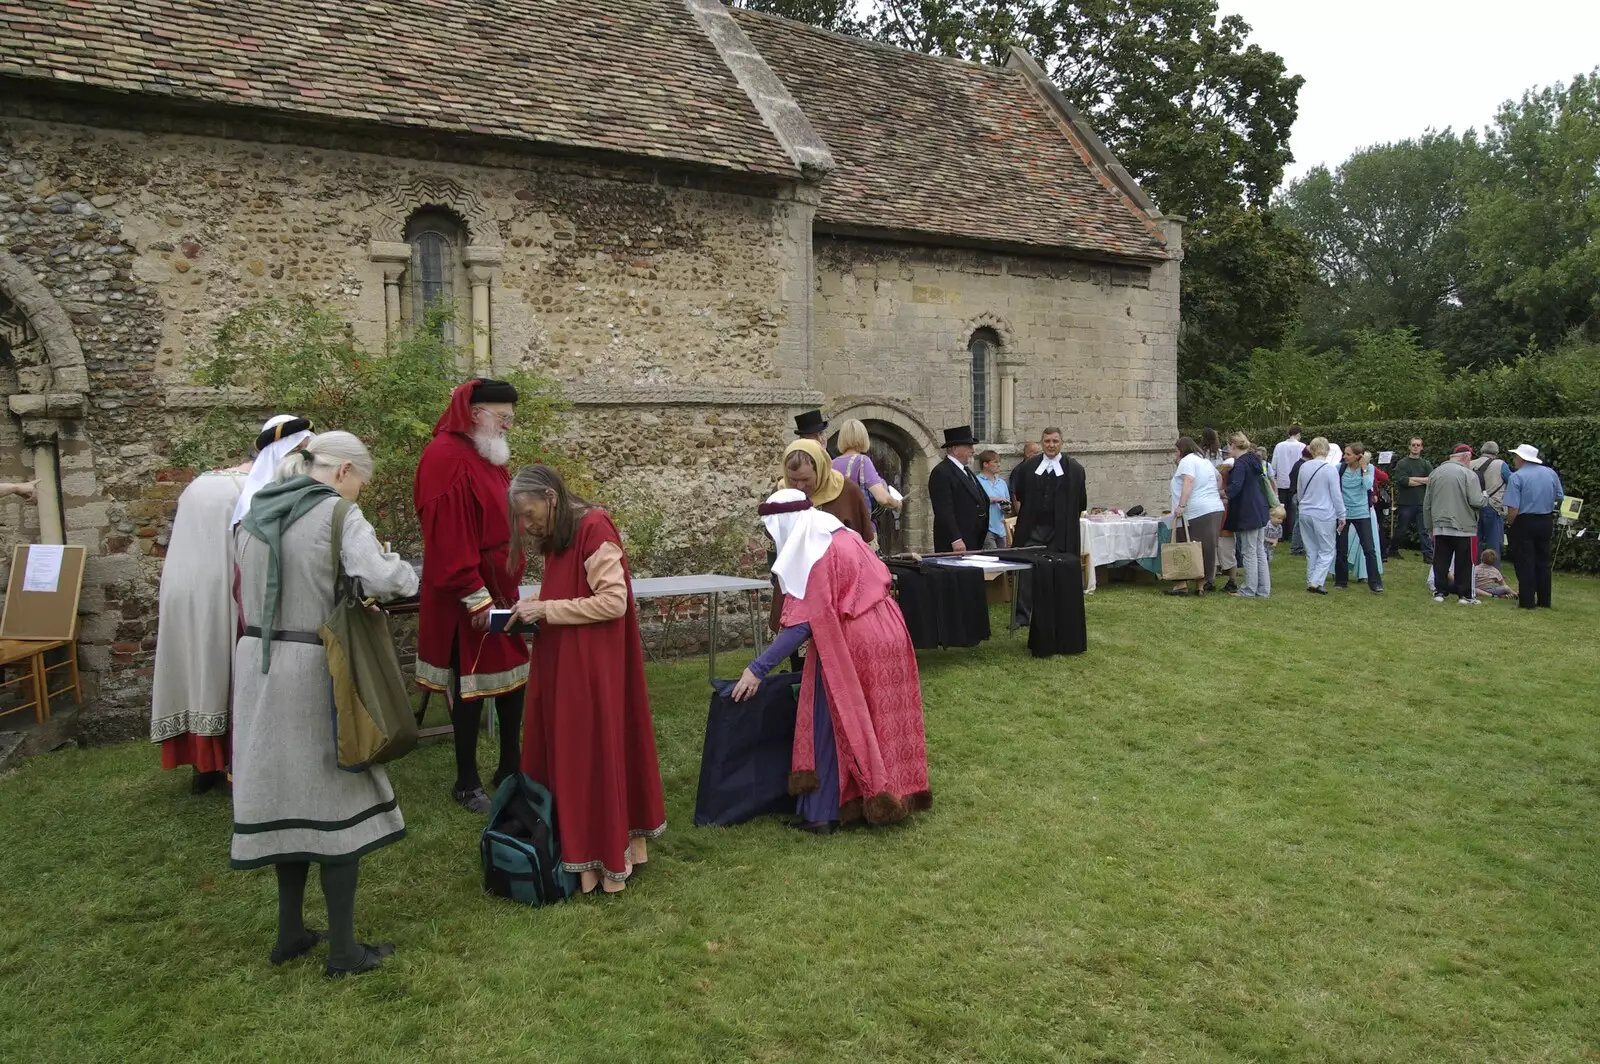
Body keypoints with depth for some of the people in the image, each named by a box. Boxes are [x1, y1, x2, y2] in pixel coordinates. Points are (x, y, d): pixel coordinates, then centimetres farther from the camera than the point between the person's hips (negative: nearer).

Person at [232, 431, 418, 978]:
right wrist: (404, 571, -5)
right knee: (334, 800, 3)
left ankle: (290, 933, 28)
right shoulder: (337, 514, -12)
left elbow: (254, 589, 18)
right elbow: (382, 578, -27)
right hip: (314, 670, -7)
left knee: (284, 794, 17)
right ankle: (343, 950, 11)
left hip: (257, 665, 7)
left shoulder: (254, 514, 10)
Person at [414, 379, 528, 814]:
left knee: (513, 677, 14)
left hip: (501, 588, 9)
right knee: (471, 687, 2)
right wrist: (474, 594, -24)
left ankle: (510, 769, 27)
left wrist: (510, 582, 16)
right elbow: (447, 535, -24)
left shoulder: (487, 456, 13)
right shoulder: (446, 458, -18)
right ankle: (467, 783, 16)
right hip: (467, 598, -9)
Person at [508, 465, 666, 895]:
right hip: (561, 665, 9)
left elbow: (613, 601, -21)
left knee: (595, 751, -1)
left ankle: (608, 859, 11)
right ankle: (578, 848, 22)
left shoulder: (594, 528, -16)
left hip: (594, 667, -9)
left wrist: (546, 610, -18)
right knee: (565, 753, 11)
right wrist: (536, 603, 1)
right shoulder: (557, 535, 11)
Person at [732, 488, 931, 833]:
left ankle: (822, 813, 8)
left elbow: (804, 623, -20)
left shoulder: (811, 555, -14)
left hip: (852, 645, -9)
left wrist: (757, 669, -18)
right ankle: (886, 797, 26)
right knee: (881, 720, 16)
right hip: (886, 634, 9)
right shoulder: (841, 538, 13)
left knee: (835, 725, 2)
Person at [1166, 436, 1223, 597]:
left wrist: (1181, 505, -23)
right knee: (1205, 549, 8)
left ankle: (1181, 584, -2)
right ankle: (1201, 585, 9)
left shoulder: (1187, 461, -4)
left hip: (1194, 513, -8)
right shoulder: (1206, 462, 23)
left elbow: (1188, 482, -18)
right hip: (1215, 510, 8)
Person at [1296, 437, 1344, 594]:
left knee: (1311, 551, 14)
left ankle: (1311, 581, 18)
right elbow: (1336, 495, -8)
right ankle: (1316, 582, -8)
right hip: (1324, 516, -5)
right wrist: (1342, 516, 1)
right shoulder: (1330, 469, -13)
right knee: (1326, 552, 3)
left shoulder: (1303, 467, 3)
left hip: (1305, 514, 5)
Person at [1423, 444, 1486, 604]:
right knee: (1464, 563, 5)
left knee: (1441, 561, 10)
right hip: (1463, 527, -4)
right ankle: (1465, 595, 9)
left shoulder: (1435, 473, 6)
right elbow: (1476, 502, -15)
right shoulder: (1468, 474, -10)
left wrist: (1429, 526, 19)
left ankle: (1440, 591, 13)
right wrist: (1483, 497, 8)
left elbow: (1427, 504, 11)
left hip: (1440, 527, 4)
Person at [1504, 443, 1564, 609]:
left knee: (1525, 564, 1)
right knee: (1543, 563, 15)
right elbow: (1560, 498, 12)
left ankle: (1527, 601, 1)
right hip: (1546, 523, 6)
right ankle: (1544, 601, 20)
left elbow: (1513, 508, -19)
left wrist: (1509, 524, -6)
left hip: (1524, 523, -6)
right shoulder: (1551, 473, 4)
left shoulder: (1517, 477, -15)